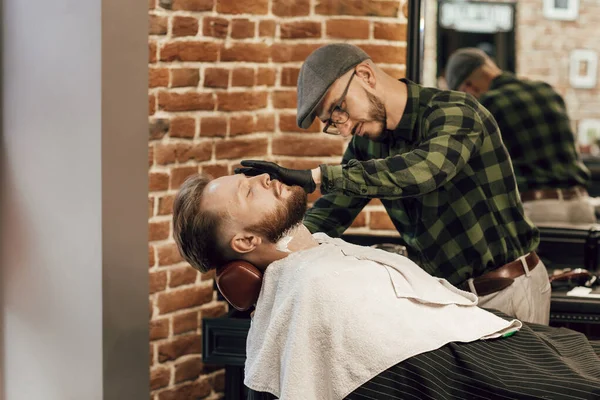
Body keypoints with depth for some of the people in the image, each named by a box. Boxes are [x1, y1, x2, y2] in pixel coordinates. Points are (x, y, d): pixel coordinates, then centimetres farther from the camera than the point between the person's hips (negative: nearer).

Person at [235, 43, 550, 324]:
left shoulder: (454, 111, -17)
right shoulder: (367, 145, 4)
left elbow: (425, 169, -38)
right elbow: (324, 218, 2)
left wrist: (318, 176, -41)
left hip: (508, 291, -6)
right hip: (442, 292, 6)